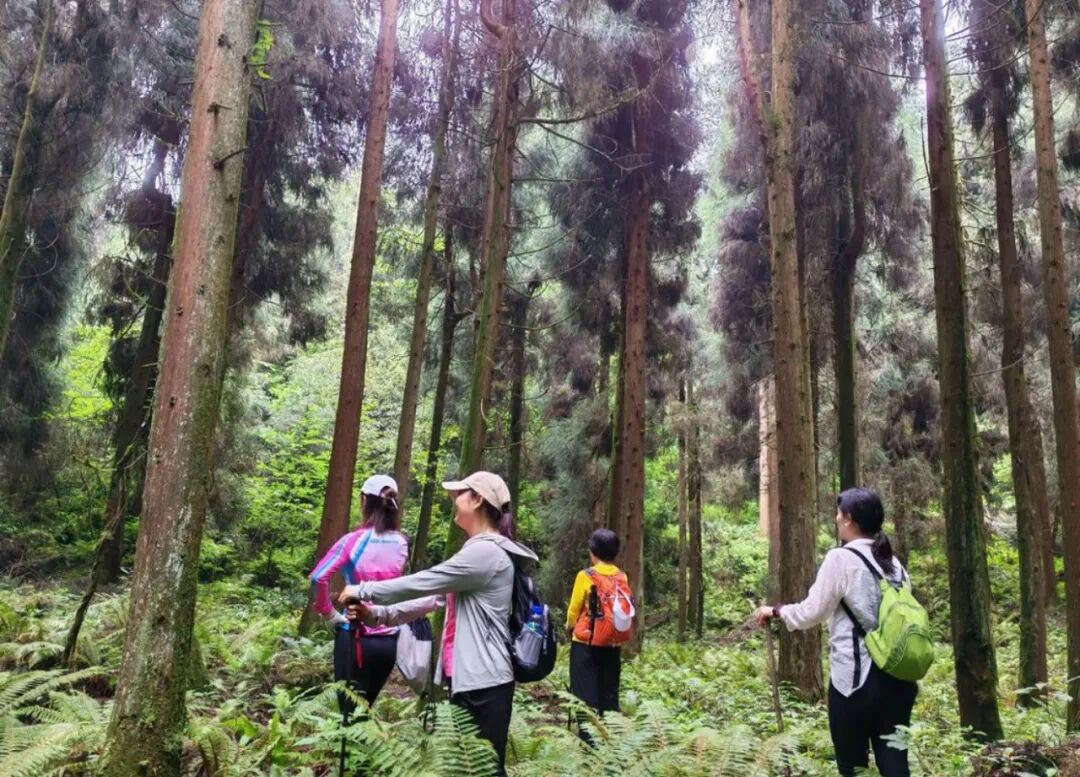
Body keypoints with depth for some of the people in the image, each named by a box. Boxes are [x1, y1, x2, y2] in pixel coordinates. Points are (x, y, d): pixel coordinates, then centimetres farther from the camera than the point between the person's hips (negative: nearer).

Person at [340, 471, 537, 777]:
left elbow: (422, 583, -16)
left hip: (484, 681, -10)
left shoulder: (485, 552, -17)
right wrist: (378, 614, 5)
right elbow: (436, 596, 14)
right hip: (470, 677, 10)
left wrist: (362, 590, -4)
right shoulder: (480, 551, 18)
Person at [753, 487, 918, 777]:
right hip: (896, 678, 6)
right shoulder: (893, 563, 8)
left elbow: (812, 612, -7)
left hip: (855, 677, -6)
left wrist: (775, 611, 9)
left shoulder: (840, 559, -10)